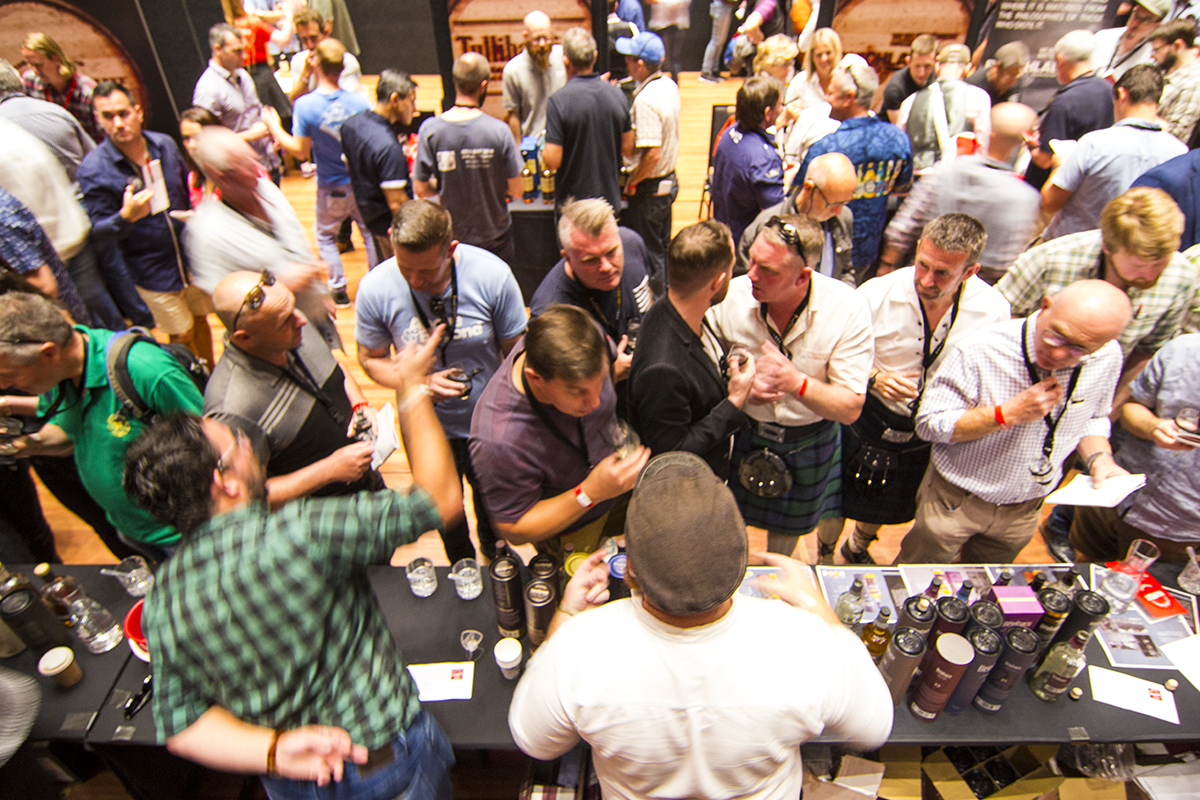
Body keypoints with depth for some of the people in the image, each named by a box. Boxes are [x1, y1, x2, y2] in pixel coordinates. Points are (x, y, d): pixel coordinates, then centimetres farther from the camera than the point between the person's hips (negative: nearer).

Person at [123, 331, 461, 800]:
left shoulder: (160, 604, -11)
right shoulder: (299, 534, -33)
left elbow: (180, 723, -6)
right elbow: (442, 499, -26)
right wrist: (410, 387, -19)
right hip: (388, 761, -5)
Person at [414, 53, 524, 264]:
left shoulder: (430, 129, -14)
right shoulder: (499, 130, -19)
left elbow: (421, 190, -8)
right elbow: (516, 190, -12)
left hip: (452, 236, 2)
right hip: (495, 235, -1)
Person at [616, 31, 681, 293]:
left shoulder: (646, 100, -25)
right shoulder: (670, 86, 4)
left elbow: (652, 155, -30)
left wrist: (631, 182, -15)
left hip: (649, 188, -10)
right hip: (670, 180, 10)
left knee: (648, 254, 5)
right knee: (663, 247, 22)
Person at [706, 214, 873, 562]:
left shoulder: (847, 309, -26)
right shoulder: (731, 297, -24)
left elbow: (851, 409, -22)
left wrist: (796, 382, -39)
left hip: (810, 439, 0)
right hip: (742, 433, 0)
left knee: (788, 523, 25)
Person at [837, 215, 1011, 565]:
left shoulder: (995, 310, -18)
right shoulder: (876, 294, -24)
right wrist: (874, 376, -28)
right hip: (867, 421, -2)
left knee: (886, 507, 27)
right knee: (838, 501, 15)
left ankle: (857, 549, 60)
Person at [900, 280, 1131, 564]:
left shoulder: (1108, 357, -11)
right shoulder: (982, 350, -27)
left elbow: (1092, 417, 8)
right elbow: (929, 423, -25)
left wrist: (1099, 457, -12)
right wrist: (1009, 413, -33)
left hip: (1025, 509, 5)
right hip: (956, 501, -4)